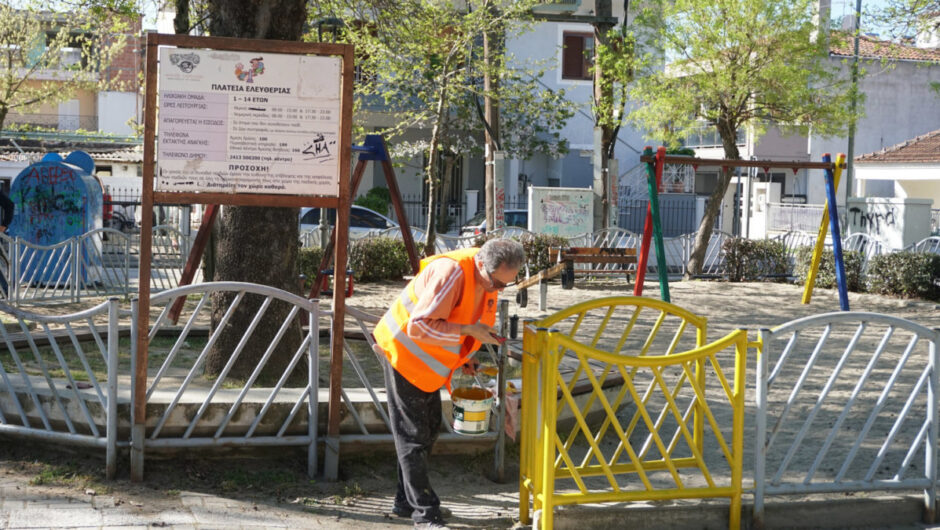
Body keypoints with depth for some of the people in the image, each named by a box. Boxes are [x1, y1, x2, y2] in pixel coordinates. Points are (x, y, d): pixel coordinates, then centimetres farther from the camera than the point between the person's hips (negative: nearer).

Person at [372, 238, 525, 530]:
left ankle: (406, 502, 28)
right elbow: (420, 327, -34)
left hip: (429, 363, 9)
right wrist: (468, 331, -34)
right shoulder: (451, 273, -32)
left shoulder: (487, 279, -3)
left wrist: (465, 355, 5)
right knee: (412, 436, -4)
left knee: (428, 431, 16)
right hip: (404, 353, -9)